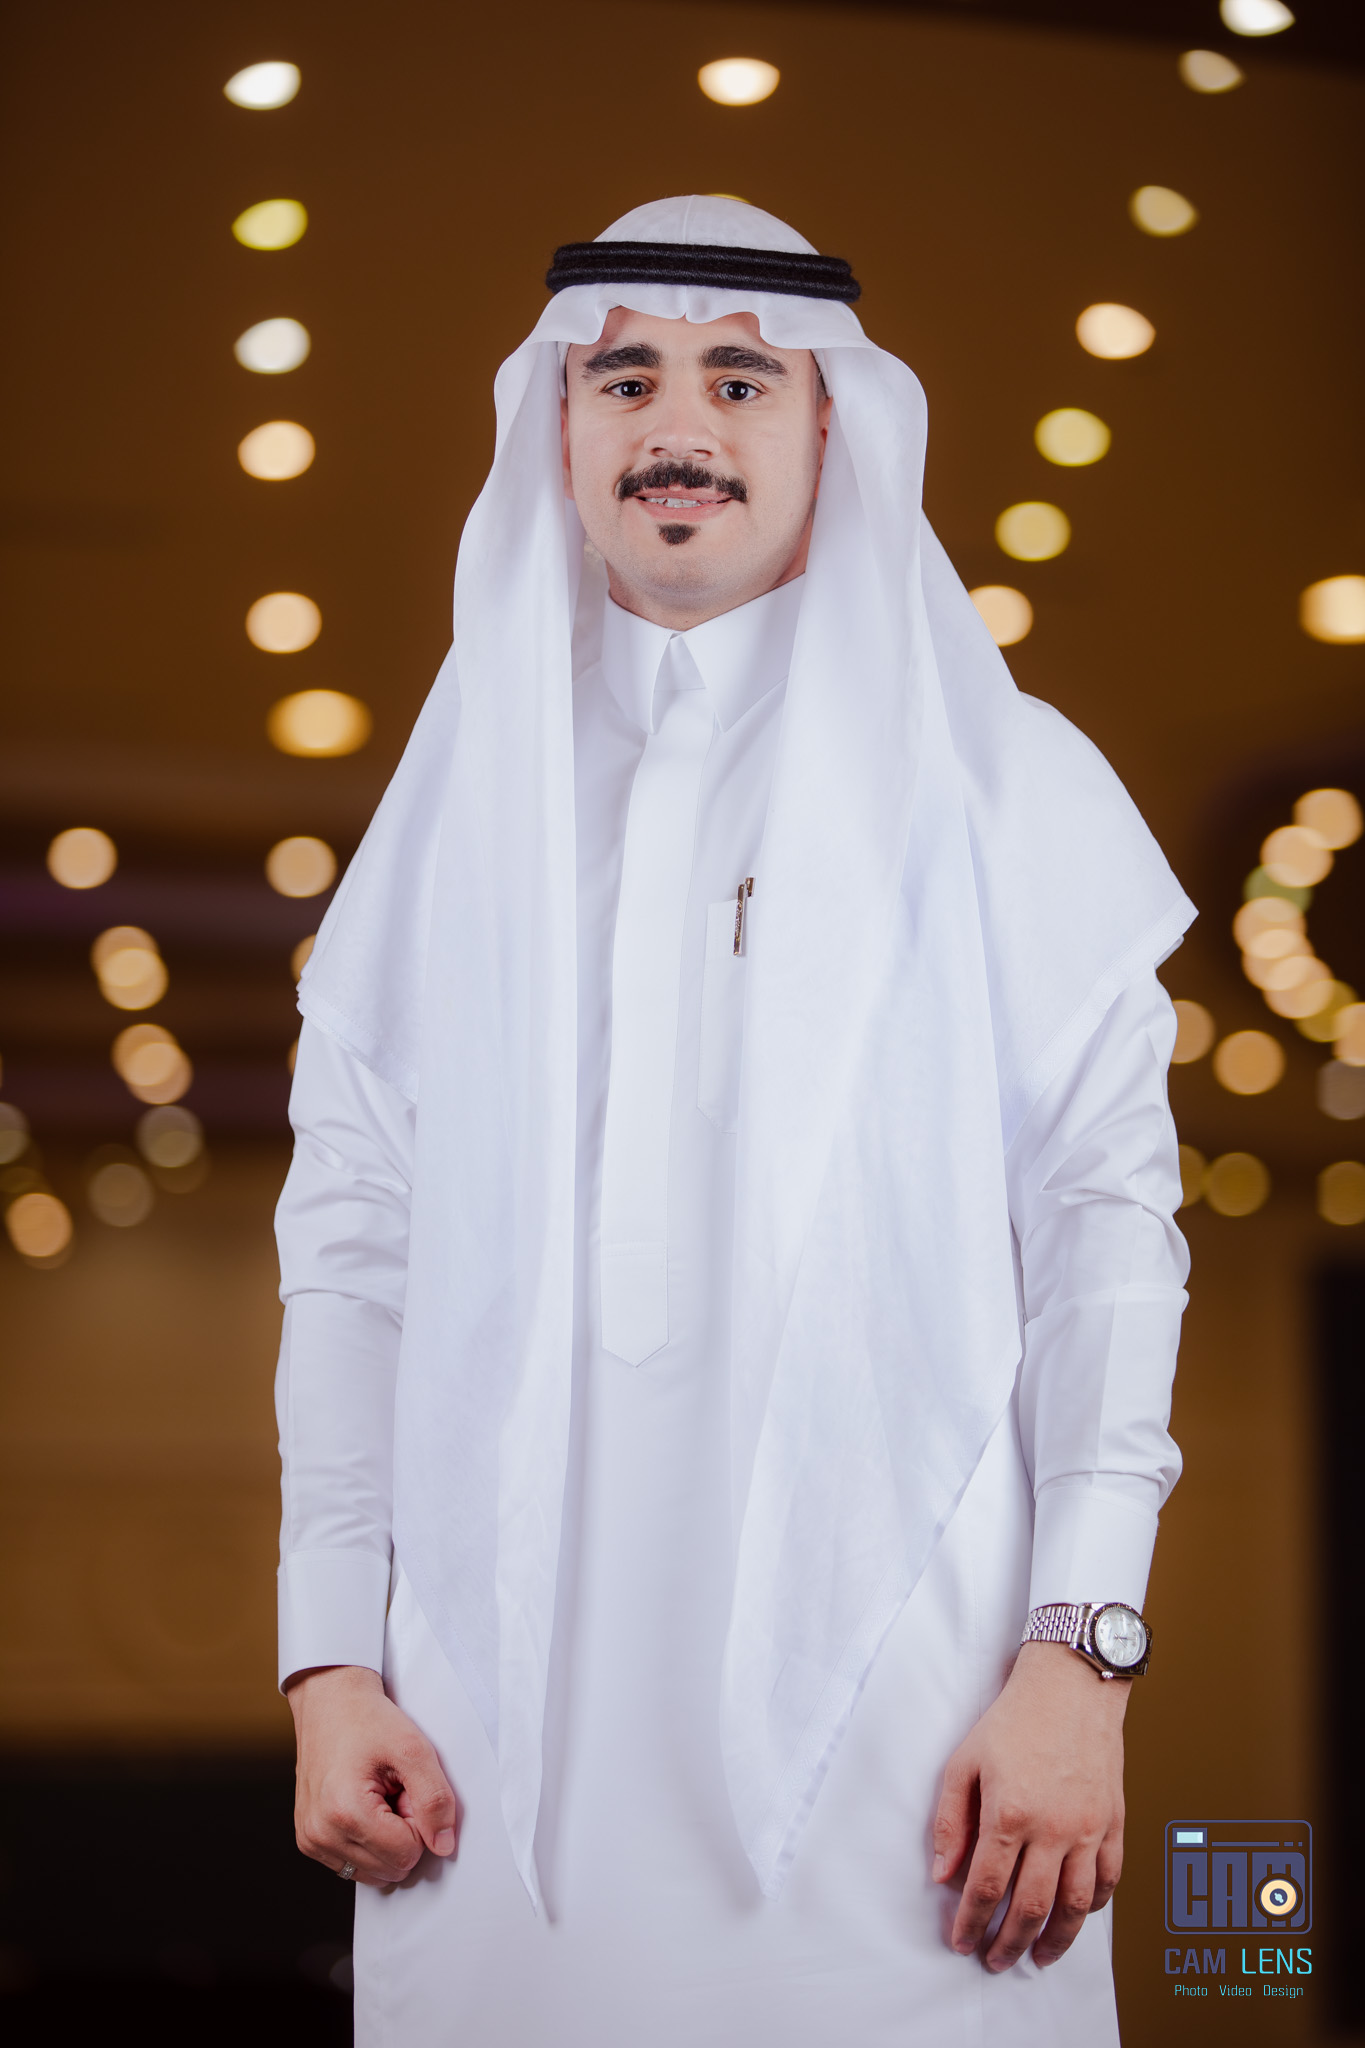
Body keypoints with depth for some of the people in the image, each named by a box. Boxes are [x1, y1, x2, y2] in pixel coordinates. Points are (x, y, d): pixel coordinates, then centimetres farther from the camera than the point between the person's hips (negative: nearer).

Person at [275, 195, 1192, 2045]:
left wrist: (1082, 1661, -10)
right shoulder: (459, 801, 12)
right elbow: (354, 1243, 10)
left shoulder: (998, 786, 4)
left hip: (889, 1701, -2)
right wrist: (330, 1666, 3)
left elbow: (1108, 1220, -1)